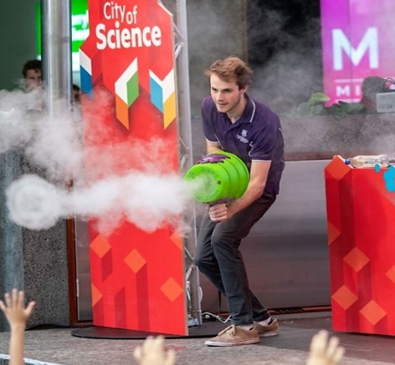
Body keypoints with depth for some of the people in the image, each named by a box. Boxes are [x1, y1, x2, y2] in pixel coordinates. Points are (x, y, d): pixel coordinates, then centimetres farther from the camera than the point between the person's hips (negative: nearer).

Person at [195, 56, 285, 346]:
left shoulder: (263, 122, -31)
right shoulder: (209, 108, -11)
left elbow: (258, 182, -30)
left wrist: (231, 209, -46)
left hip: (258, 189, -7)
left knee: (223, 238, -29)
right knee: (205, 257, -1)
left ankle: (244, 325, -23)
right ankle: (261, 319, 11)